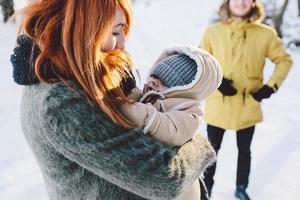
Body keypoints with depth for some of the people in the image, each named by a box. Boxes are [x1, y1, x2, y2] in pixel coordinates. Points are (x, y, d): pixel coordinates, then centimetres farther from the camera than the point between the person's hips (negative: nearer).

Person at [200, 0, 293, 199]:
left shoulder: (265, 34, -6)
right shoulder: (213, 32, -6)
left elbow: (284, 60, 5)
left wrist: (271, 86, -6)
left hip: (248, 106, 1)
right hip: (218, 105, 0)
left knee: (244, 150, 19)